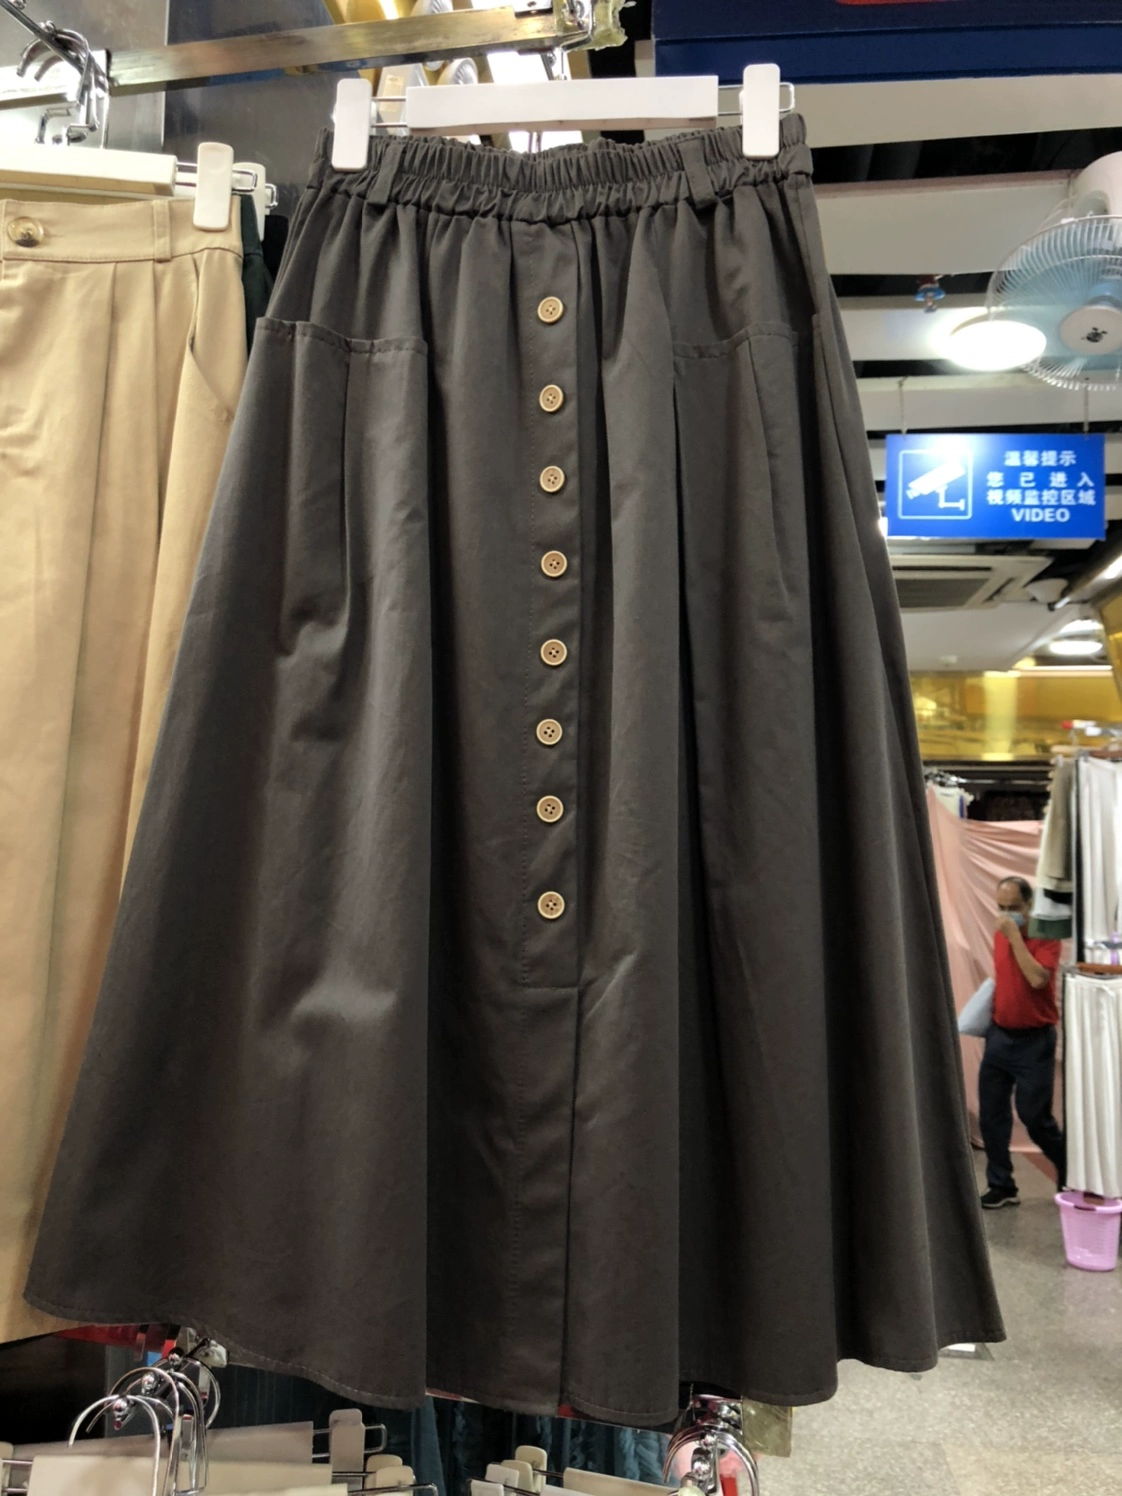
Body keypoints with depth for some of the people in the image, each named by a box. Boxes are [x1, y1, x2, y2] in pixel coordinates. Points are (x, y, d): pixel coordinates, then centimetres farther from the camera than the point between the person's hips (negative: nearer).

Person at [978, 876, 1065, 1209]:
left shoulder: (1046, 938, -13)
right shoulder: (999, 935, 7)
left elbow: (1037, 979, -29)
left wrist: (1015, 936, -25)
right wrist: (988, 1009, 7)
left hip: (1034, 1041, -6)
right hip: (999, 1035, 6)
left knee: (1035, 1118, 1)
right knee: (991, 1116, 5)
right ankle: (1001, 1186, 16)